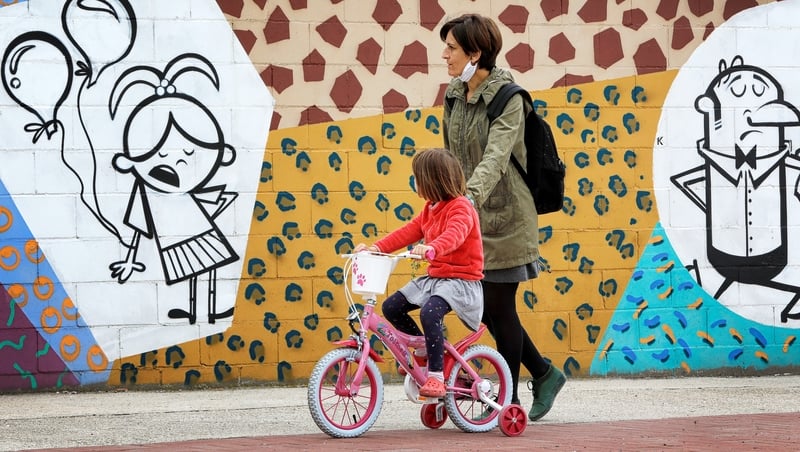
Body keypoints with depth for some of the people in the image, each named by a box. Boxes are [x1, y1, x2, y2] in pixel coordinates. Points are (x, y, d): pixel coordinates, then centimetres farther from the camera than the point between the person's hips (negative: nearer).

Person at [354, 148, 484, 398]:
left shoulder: (460, 208, -15)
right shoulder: (430, 209, 15)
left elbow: (455, 234, -34)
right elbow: (409, 231, 13)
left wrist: (431, 249, -53)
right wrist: (377, 247, -1)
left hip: (462, 279, -10)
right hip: (435, 277, 10)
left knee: (430, 311, -34)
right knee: (391, 306, 3)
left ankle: (436, 377, -29)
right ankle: (423, 349, 20)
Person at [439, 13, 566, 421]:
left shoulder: (507, 97, -16)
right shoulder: (454, 96, 6)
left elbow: (495, 157, -30)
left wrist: (469, 197, -44)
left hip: (504, 215, -8)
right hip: (472, 216, 8)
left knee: (499, 304, -2)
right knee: (481, 304, 9)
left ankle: (509, 402, 10)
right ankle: (544, 373, 25)